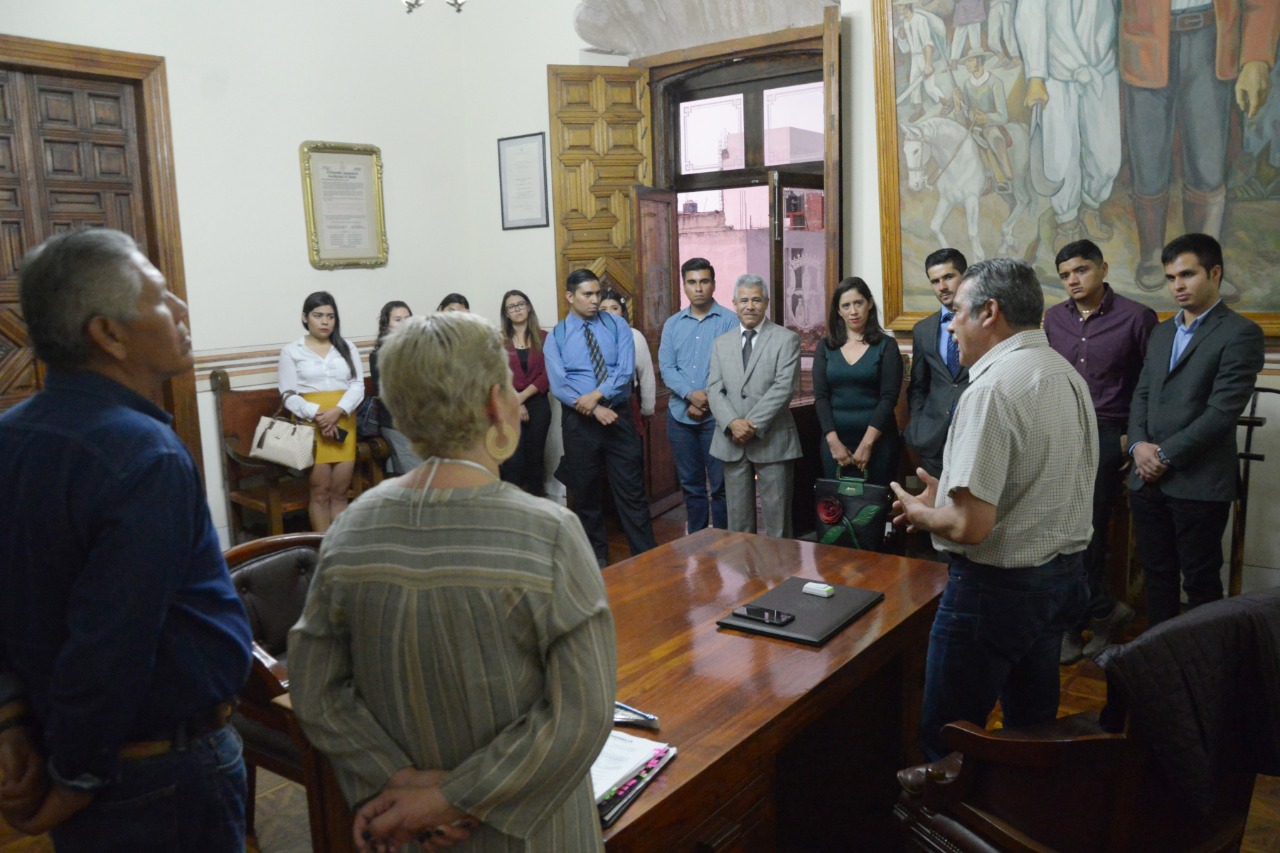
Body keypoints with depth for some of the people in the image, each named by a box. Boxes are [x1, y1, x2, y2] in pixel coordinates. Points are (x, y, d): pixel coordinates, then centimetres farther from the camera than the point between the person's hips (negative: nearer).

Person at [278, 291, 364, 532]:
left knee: (340, 492, 5)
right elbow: (289, 395, -2)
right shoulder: (291, 351, 4)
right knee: (320, 493, -2)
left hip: (344, 424, 3)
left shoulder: (348, 349, 13)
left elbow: (358, 386, 2)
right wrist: (317, 413, -19)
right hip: (311, 426, -3)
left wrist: (337, 411, -16)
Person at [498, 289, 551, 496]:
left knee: (535, 458, 7)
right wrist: (515, 404, -10)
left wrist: (523, 396, -11)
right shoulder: (499, 340, 3)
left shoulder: (544, 338, 5)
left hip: (538, 405, 1)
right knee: (513, 462, -8)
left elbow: (547, 375, -2)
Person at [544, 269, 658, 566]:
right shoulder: (556, 337, 0)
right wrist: (595, 410, -18)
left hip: (619, 416, 0)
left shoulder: (617, 326, 2)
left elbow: (626, 369, -8)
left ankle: (645, 556, 10)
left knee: (631, 489, 2)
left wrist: (597, 394, -21)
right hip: (579, 422, 0)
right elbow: (558, 385, -9)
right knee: (586, 493, 12)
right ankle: (597, 556, 28)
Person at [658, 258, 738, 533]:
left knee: (719, 484, 1)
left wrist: (707, 401, -13)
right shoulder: (672, 324, 9)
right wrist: (691, 395, -14)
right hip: (680, 415, 4)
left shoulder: (729, 320, -3)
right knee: (690, 483, 12)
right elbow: (666, 367, 1)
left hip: (716, 415, -4)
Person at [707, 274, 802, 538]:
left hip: (772, 440, -3)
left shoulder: (786, 339, 0)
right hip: (732, 442, 4)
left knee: (777, 519, 2)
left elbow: (784, 387, -11)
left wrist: (753, 425, -17)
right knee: (738, 519, 10)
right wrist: (732, 423, -13)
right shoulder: (721, 343, 12)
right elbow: (714, 389, 4)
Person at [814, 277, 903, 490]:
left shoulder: (886, 345, 1)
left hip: (877, 440, -2)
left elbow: (889, 398, -6)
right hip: (834, 440, 2)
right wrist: (833, 441, -9)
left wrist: (867, 443, -13)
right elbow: (820, 397, 2)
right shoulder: (825, 347, 8)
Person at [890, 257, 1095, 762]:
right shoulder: (1069, 376, 8)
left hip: (998, 585, -9)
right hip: (1064, 575, 9)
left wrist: (920, 513, -6)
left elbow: (970, 525, -26)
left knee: (946, 738, 4)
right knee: (1034, 726, 22)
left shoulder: (992, 390, -21)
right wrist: (948, 494, 14)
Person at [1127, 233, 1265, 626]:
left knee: (1201, 579, 5)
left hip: (1199, 482, -6)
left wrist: (1166, 456, -12)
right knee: (1157, 572, 12)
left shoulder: (1240, 333, -5)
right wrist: (1138, 444, -4)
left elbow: (1223, 410, -14)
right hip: (1147, 479, 6)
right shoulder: (1161, 332, 17)